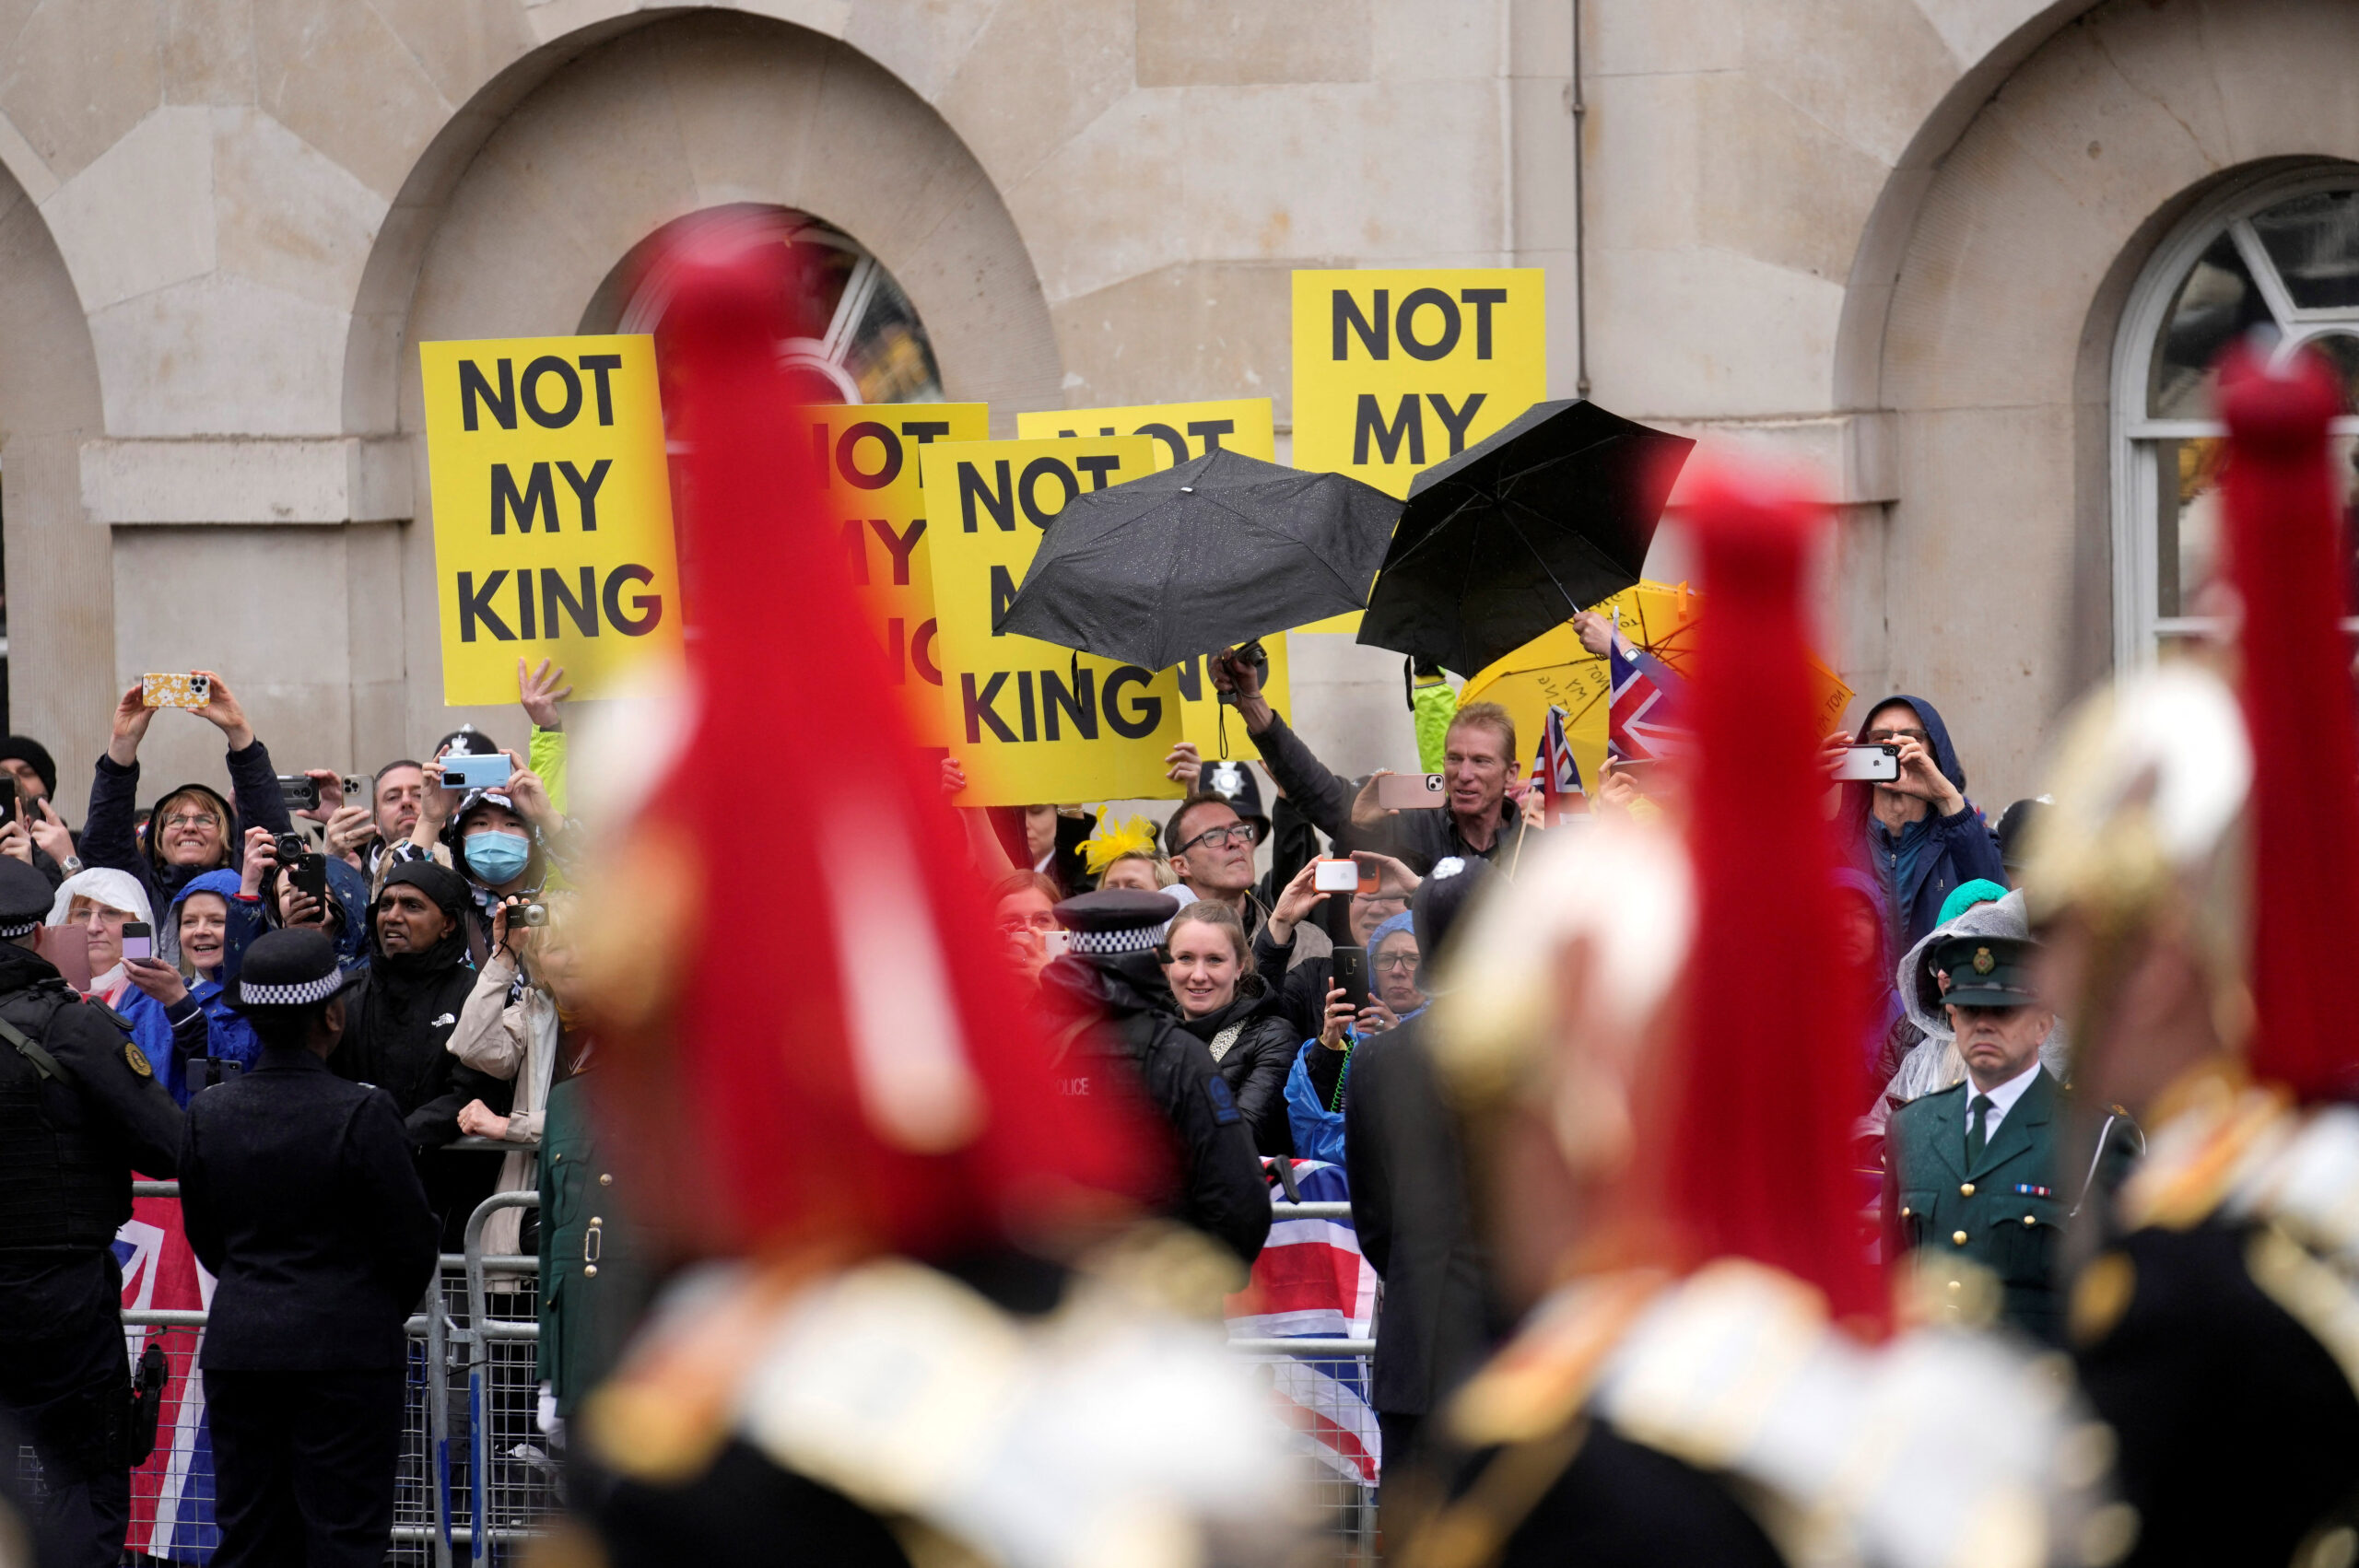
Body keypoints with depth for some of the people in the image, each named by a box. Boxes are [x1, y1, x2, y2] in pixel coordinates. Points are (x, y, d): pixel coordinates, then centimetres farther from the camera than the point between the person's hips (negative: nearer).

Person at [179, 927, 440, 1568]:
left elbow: (205, 1238, 10)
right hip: (348, 1346, -4)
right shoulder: (361, 1113, -14)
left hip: (237, 1342, 4)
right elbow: (412, 1243, -8)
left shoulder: (208, 1114, 0)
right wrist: (386, 1312, 11)